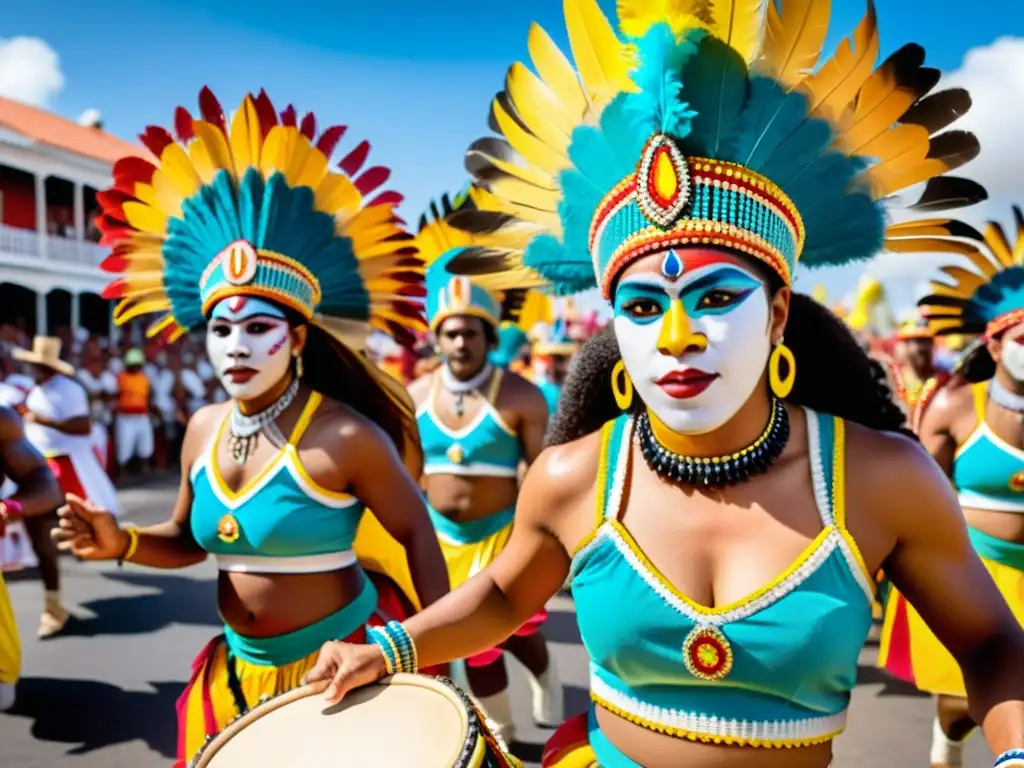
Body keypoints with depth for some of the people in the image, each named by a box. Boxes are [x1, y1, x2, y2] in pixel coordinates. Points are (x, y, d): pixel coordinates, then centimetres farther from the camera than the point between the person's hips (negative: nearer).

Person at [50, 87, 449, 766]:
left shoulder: (344, 436, -21)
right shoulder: (204, 428, -1)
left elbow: (418, 534, -13)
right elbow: (189, 539, 11)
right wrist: (125, 543, -9)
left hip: (341, 663, -6)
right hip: (239, 671, 6)